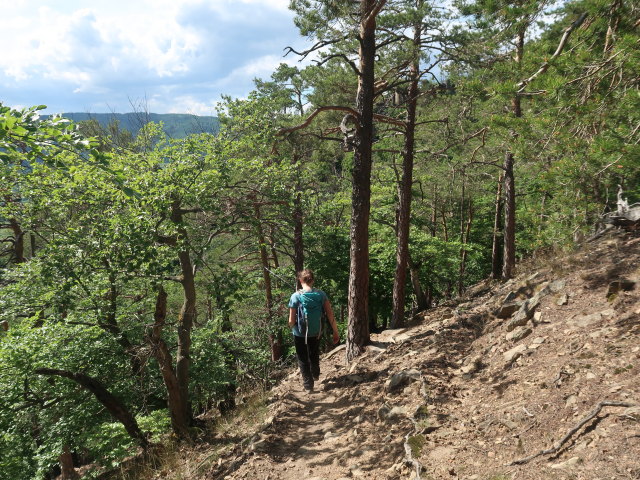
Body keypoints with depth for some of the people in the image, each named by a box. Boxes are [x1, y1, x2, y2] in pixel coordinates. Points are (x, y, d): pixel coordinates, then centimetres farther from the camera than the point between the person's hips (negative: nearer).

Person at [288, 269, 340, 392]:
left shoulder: (296, 296, -19)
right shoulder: (321, 294, -11)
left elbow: (291, 320, -16)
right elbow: (330, 315, -11)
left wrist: (291, 327, 7)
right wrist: (336, 332, -1)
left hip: (300, 334, -3)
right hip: (316, 332, 4)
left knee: (303, 359, 17)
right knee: (314, 355, 30)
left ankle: (308, 385, 24)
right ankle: (315, 375, 52)